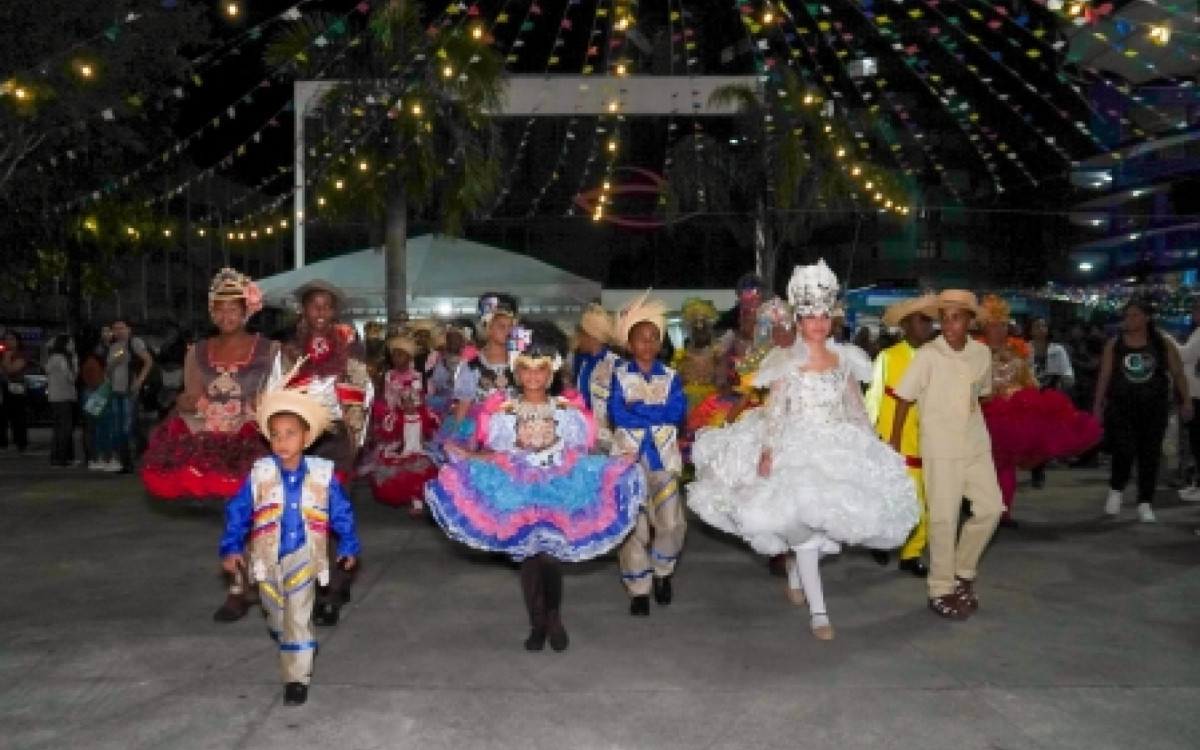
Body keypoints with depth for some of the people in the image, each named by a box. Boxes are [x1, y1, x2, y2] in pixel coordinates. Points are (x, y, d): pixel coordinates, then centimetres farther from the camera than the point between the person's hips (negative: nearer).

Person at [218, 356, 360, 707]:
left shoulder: (323, 474, -10)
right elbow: (237, 511, -2)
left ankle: (297, 678, 8)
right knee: (277, 618, 19)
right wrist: (231, 548, -7)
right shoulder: (259, 473, -9)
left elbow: (341, 513, 1)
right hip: (267, 559, 3)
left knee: (298, 619, -3)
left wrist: (349, 546, 5)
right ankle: (300, 652, 46)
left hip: (303, 558, -2)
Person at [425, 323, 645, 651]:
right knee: (527, 557, 5)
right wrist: (465, 456, -16)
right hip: (517, 493, 1)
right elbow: (494, 456, 1)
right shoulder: (502, 410, 2)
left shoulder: (569, 409, 3)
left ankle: (554, 618, 12)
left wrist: (617, 462, -7)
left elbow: (581, 455, 5)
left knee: (550, 556, -11)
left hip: (558, 492, -1)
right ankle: (537, 624, 20)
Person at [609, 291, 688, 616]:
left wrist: (639, 408, -11)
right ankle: (639, 589, 14)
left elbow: (679, 412, -7)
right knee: (633, 526, 0)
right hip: (629, 456, -1)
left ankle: (662, 573, 25)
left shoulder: (669, 376, 8)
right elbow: (617, 415, -11)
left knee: (672, 523, -3)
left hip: (663, 457, 2)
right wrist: (658, 412, -10)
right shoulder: (620, 375, 2)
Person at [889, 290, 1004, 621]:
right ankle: (941, 590, 11)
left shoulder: (982, 353, 1)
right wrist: (895, 441, -4)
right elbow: (904, 398, -7)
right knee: (944, 518, -1)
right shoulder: (928, 355, -12)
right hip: (941, 448, -5)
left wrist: (971, 422, 14)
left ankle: (962, 572, 26)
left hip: (977, 445, 5)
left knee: (991, 507, 7)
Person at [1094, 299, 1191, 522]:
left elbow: (1178, 374, 4)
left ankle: (1145, 504, 14)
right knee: (1124, 452, -11)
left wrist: (1186, 401, -3)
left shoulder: (1162, 344, 2)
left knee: (1150, 456, 4)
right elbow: (1104, 376, 2)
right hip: (1121, 407, -1)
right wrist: (1098, 406, -2)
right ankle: (1116, 490, 17)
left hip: (1154, 407, 1)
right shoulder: (1114, 344, 2)